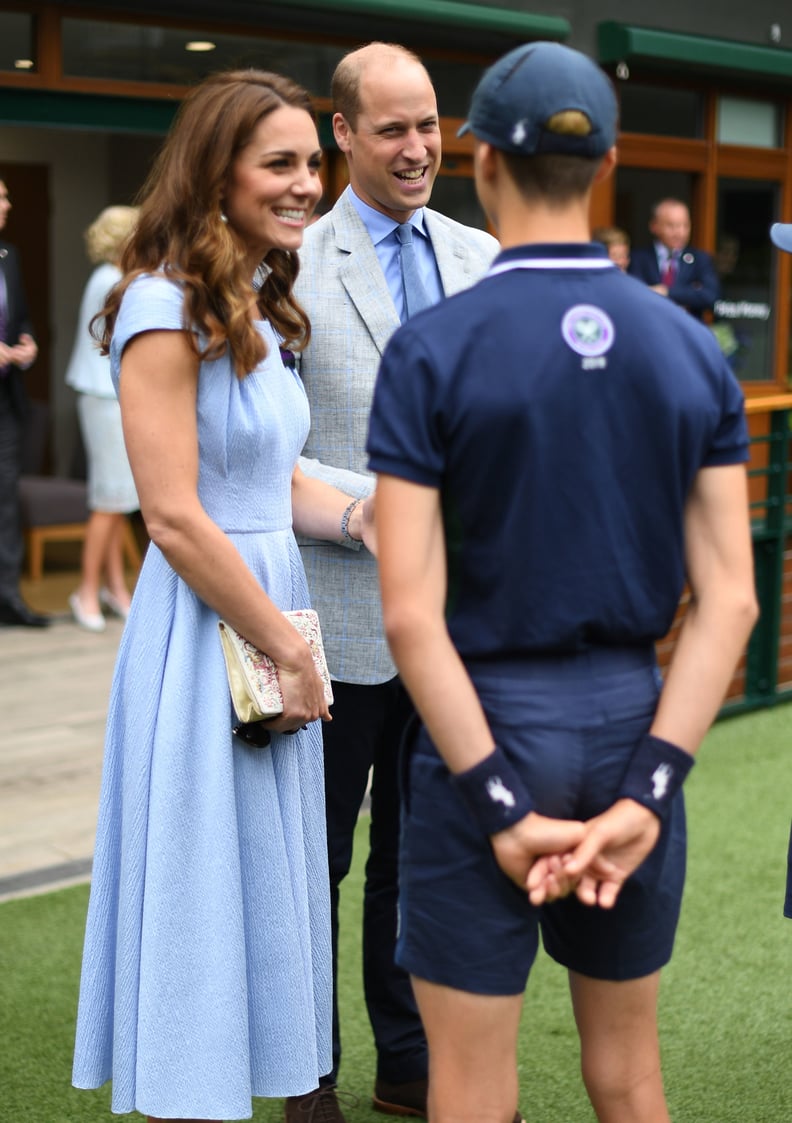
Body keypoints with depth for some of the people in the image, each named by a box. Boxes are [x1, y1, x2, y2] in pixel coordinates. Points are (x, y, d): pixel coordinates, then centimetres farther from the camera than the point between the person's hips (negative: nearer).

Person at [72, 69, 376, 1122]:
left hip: (274, 605, 9)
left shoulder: (261, 309, 12)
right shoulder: (167, 307, -16)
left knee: (261, 886, 16)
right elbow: (176, 520, -19)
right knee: (198, 887, 2)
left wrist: (355, 514, -2)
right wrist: (289, 650, -14)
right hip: (204, 628, -9)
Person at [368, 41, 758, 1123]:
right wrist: (645, 792, -9)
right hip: (632, 719, 4)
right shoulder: (692, 351, 0)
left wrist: (503, 806, -13)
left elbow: (411, 609, -16)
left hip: (486, 723, -4)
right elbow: (729, 597, -6)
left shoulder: (432, 351, -11)